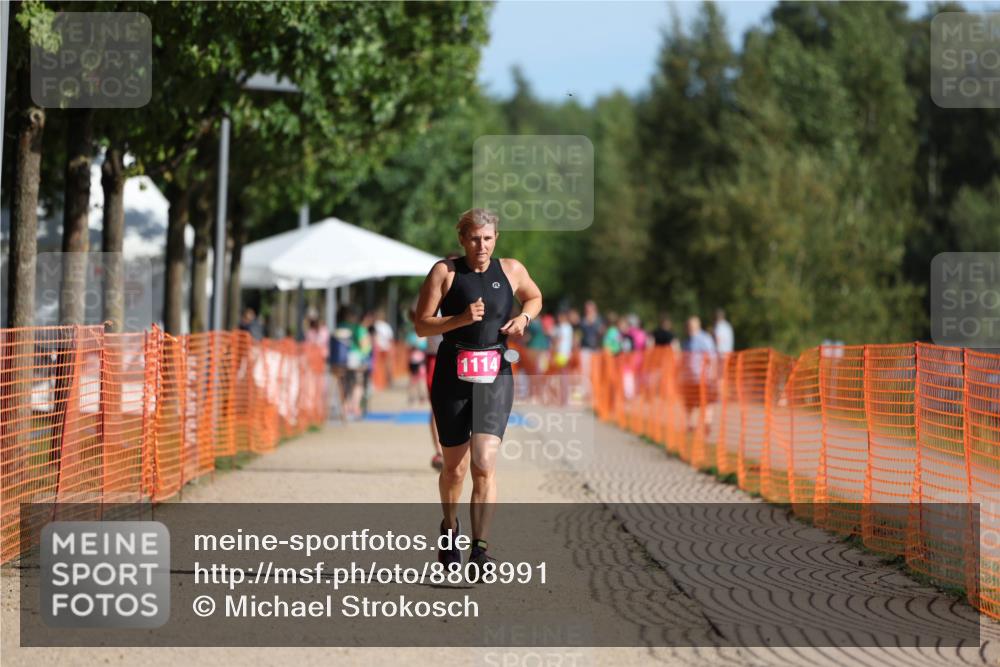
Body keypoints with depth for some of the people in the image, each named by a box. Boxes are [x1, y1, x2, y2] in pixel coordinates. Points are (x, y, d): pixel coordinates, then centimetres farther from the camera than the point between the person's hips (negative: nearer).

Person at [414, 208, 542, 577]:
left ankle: (480, 548, -16)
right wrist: (461, 319, -19)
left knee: (484, 464, -15)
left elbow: (535, 297, 26)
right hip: (452, 375, 0)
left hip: (495, 374, 0)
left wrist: (524, 317, 4)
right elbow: (422, 325, -4)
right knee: (454, 467, 9)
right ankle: (449, 528, 38)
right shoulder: (445, 272, -2)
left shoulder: (511, 270, 6)